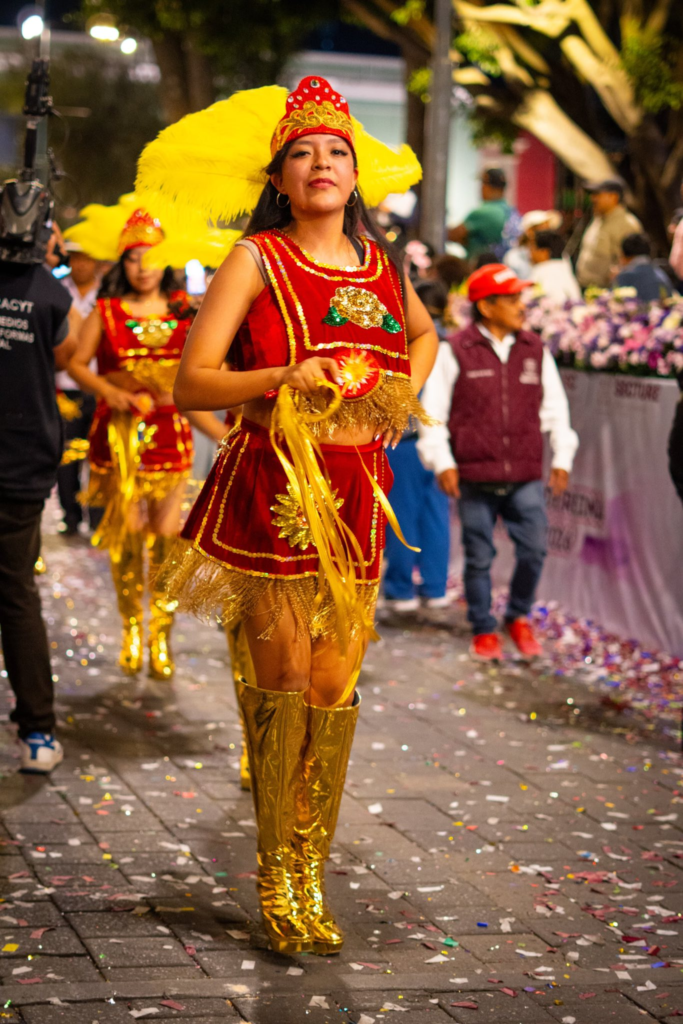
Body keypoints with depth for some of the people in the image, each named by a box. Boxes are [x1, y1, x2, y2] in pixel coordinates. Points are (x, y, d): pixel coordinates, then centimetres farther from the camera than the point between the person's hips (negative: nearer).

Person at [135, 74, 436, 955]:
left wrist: (407, 391, 17)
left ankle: (311, 877, 16)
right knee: (283, 679, -2)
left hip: (356, 490, 4)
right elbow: (191, 384, -7)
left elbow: (423, 333, 35)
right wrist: (283, 377, -20)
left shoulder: (381, 262, 12)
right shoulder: (256, 261, -2)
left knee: (334, 686, 4)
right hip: (273, 487, -4)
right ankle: (276, 880, 12)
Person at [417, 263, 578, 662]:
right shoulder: (457, 352, -3)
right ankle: (484, 630, 22)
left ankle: (519, 618, 21)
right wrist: (442, 463, -7)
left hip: (526, 475, 2)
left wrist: (562, 457, 9)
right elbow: (433, 410, 0)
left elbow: (555, 407, 16)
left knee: (534, 550, -3)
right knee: (480, 557, 6)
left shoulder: (536, 350, 8)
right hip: (475, 475, -2)